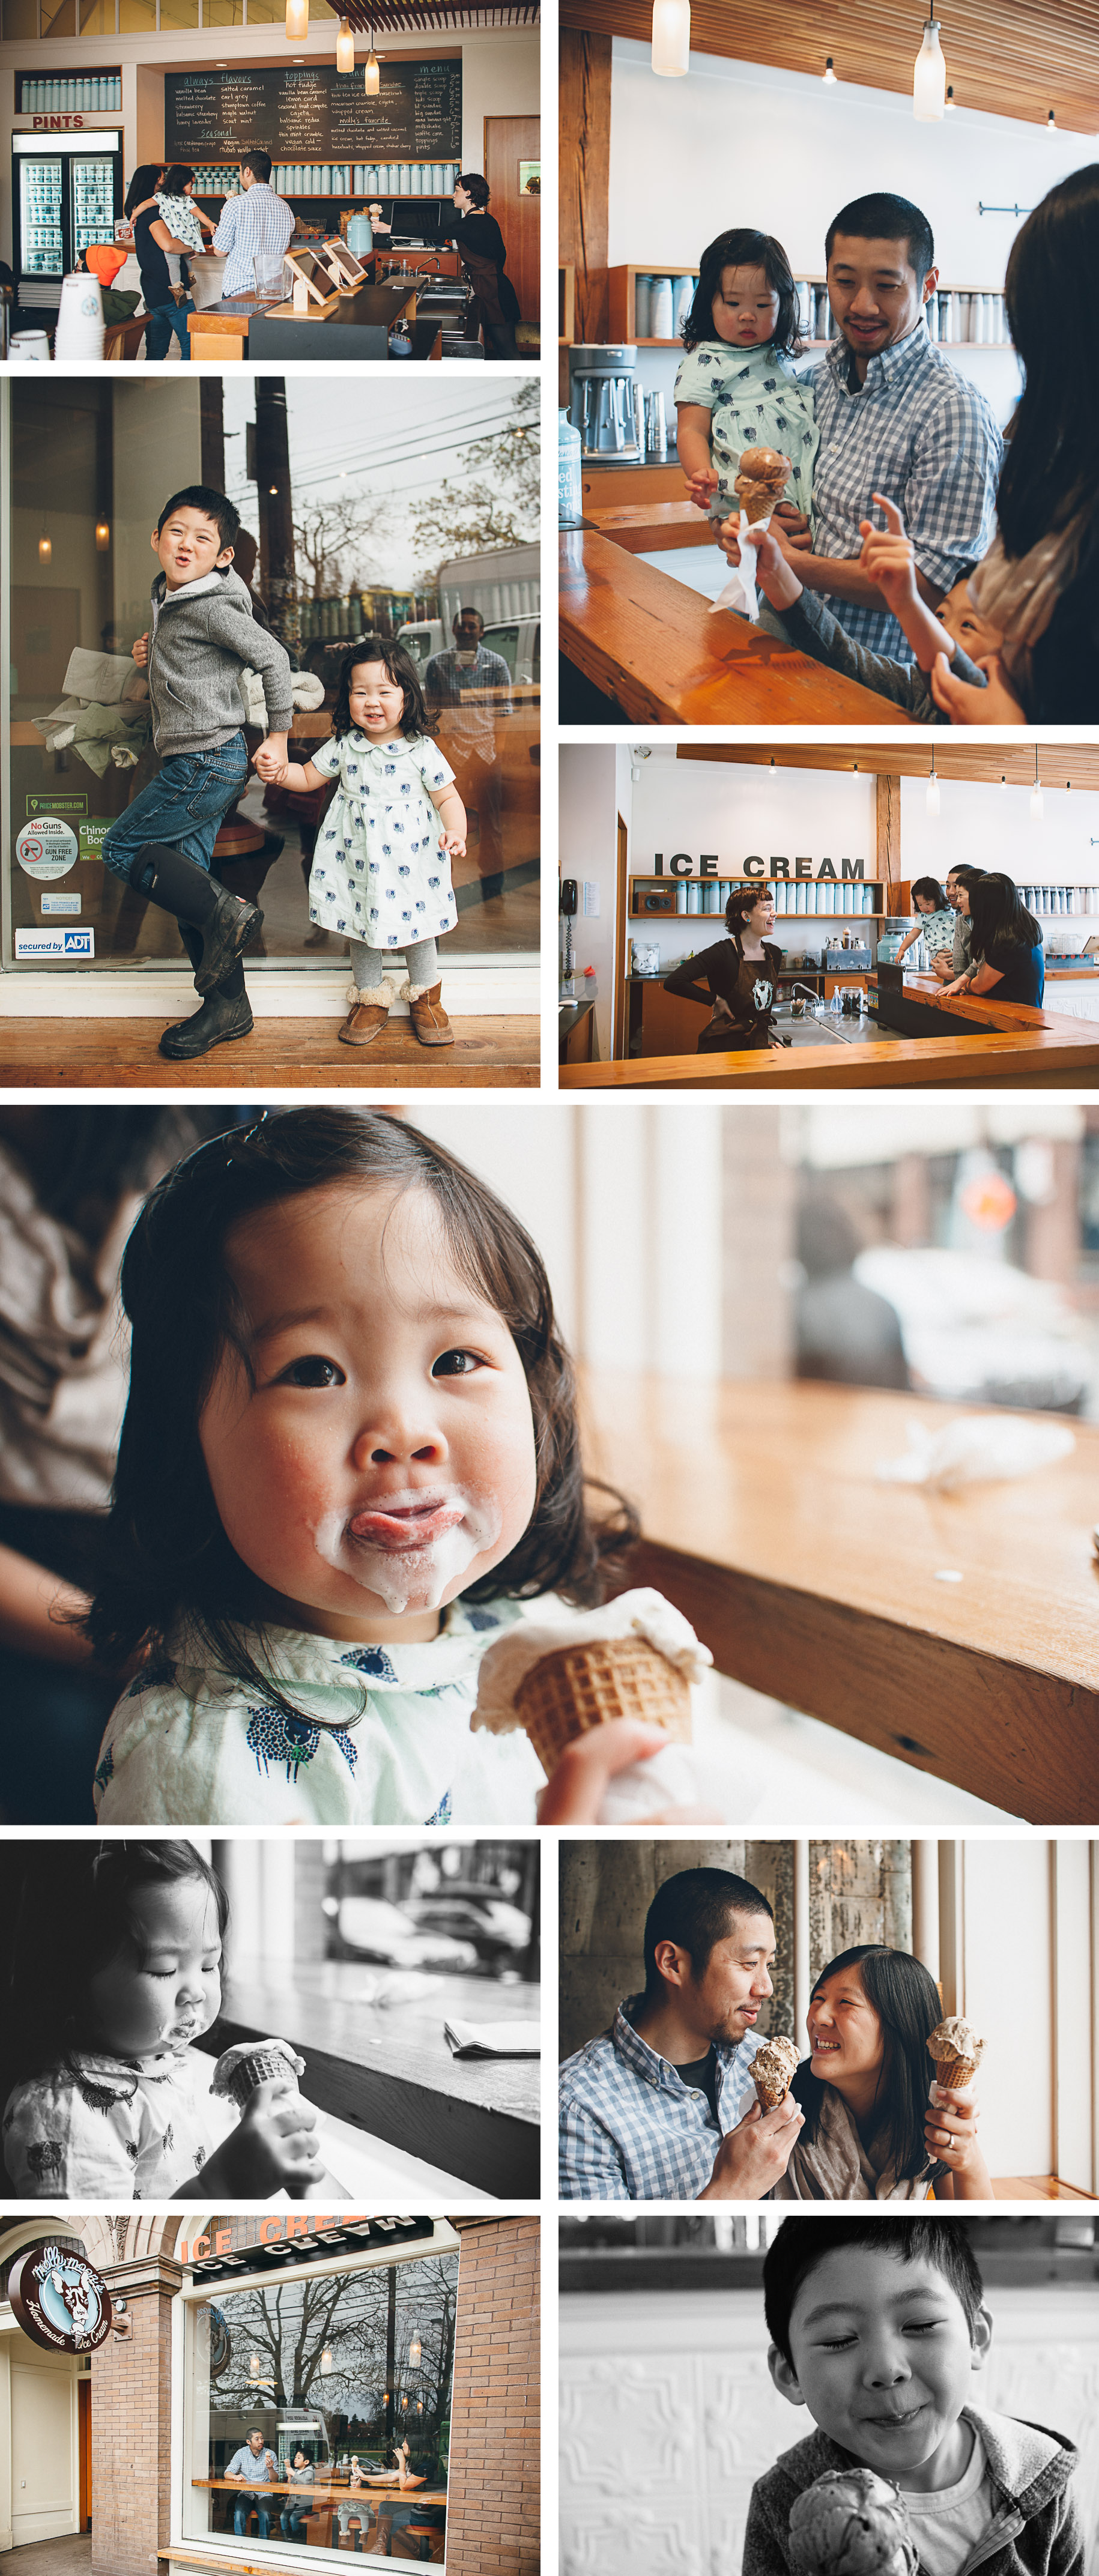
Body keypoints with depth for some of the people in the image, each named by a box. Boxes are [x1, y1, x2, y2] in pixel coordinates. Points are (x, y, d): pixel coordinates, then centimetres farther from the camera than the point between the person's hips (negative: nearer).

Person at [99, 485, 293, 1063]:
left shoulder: (210, 607, -15)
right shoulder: (168, 600, 12)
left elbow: (272, 657, -13)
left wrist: (279, 734, -7)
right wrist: (152, 657, 7)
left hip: (208, 760, -10)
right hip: (194, 762, 10)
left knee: (122, 847, -5)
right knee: (185, 877, 10)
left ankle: (225, 914, -3)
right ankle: (227, 1008, 14)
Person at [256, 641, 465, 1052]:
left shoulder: (421, 751, -11)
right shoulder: (344, 747, -3)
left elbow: (447, 798, -7)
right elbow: (309, 776, 10)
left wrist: (455, 832, -25)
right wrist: (279, 770, -9)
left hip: (410, 861, -2)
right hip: (358, 861, 2)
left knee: (418, 930, 11)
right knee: (364, 930, 13)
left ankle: (425, 998, 31)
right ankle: (371, 999, 31)